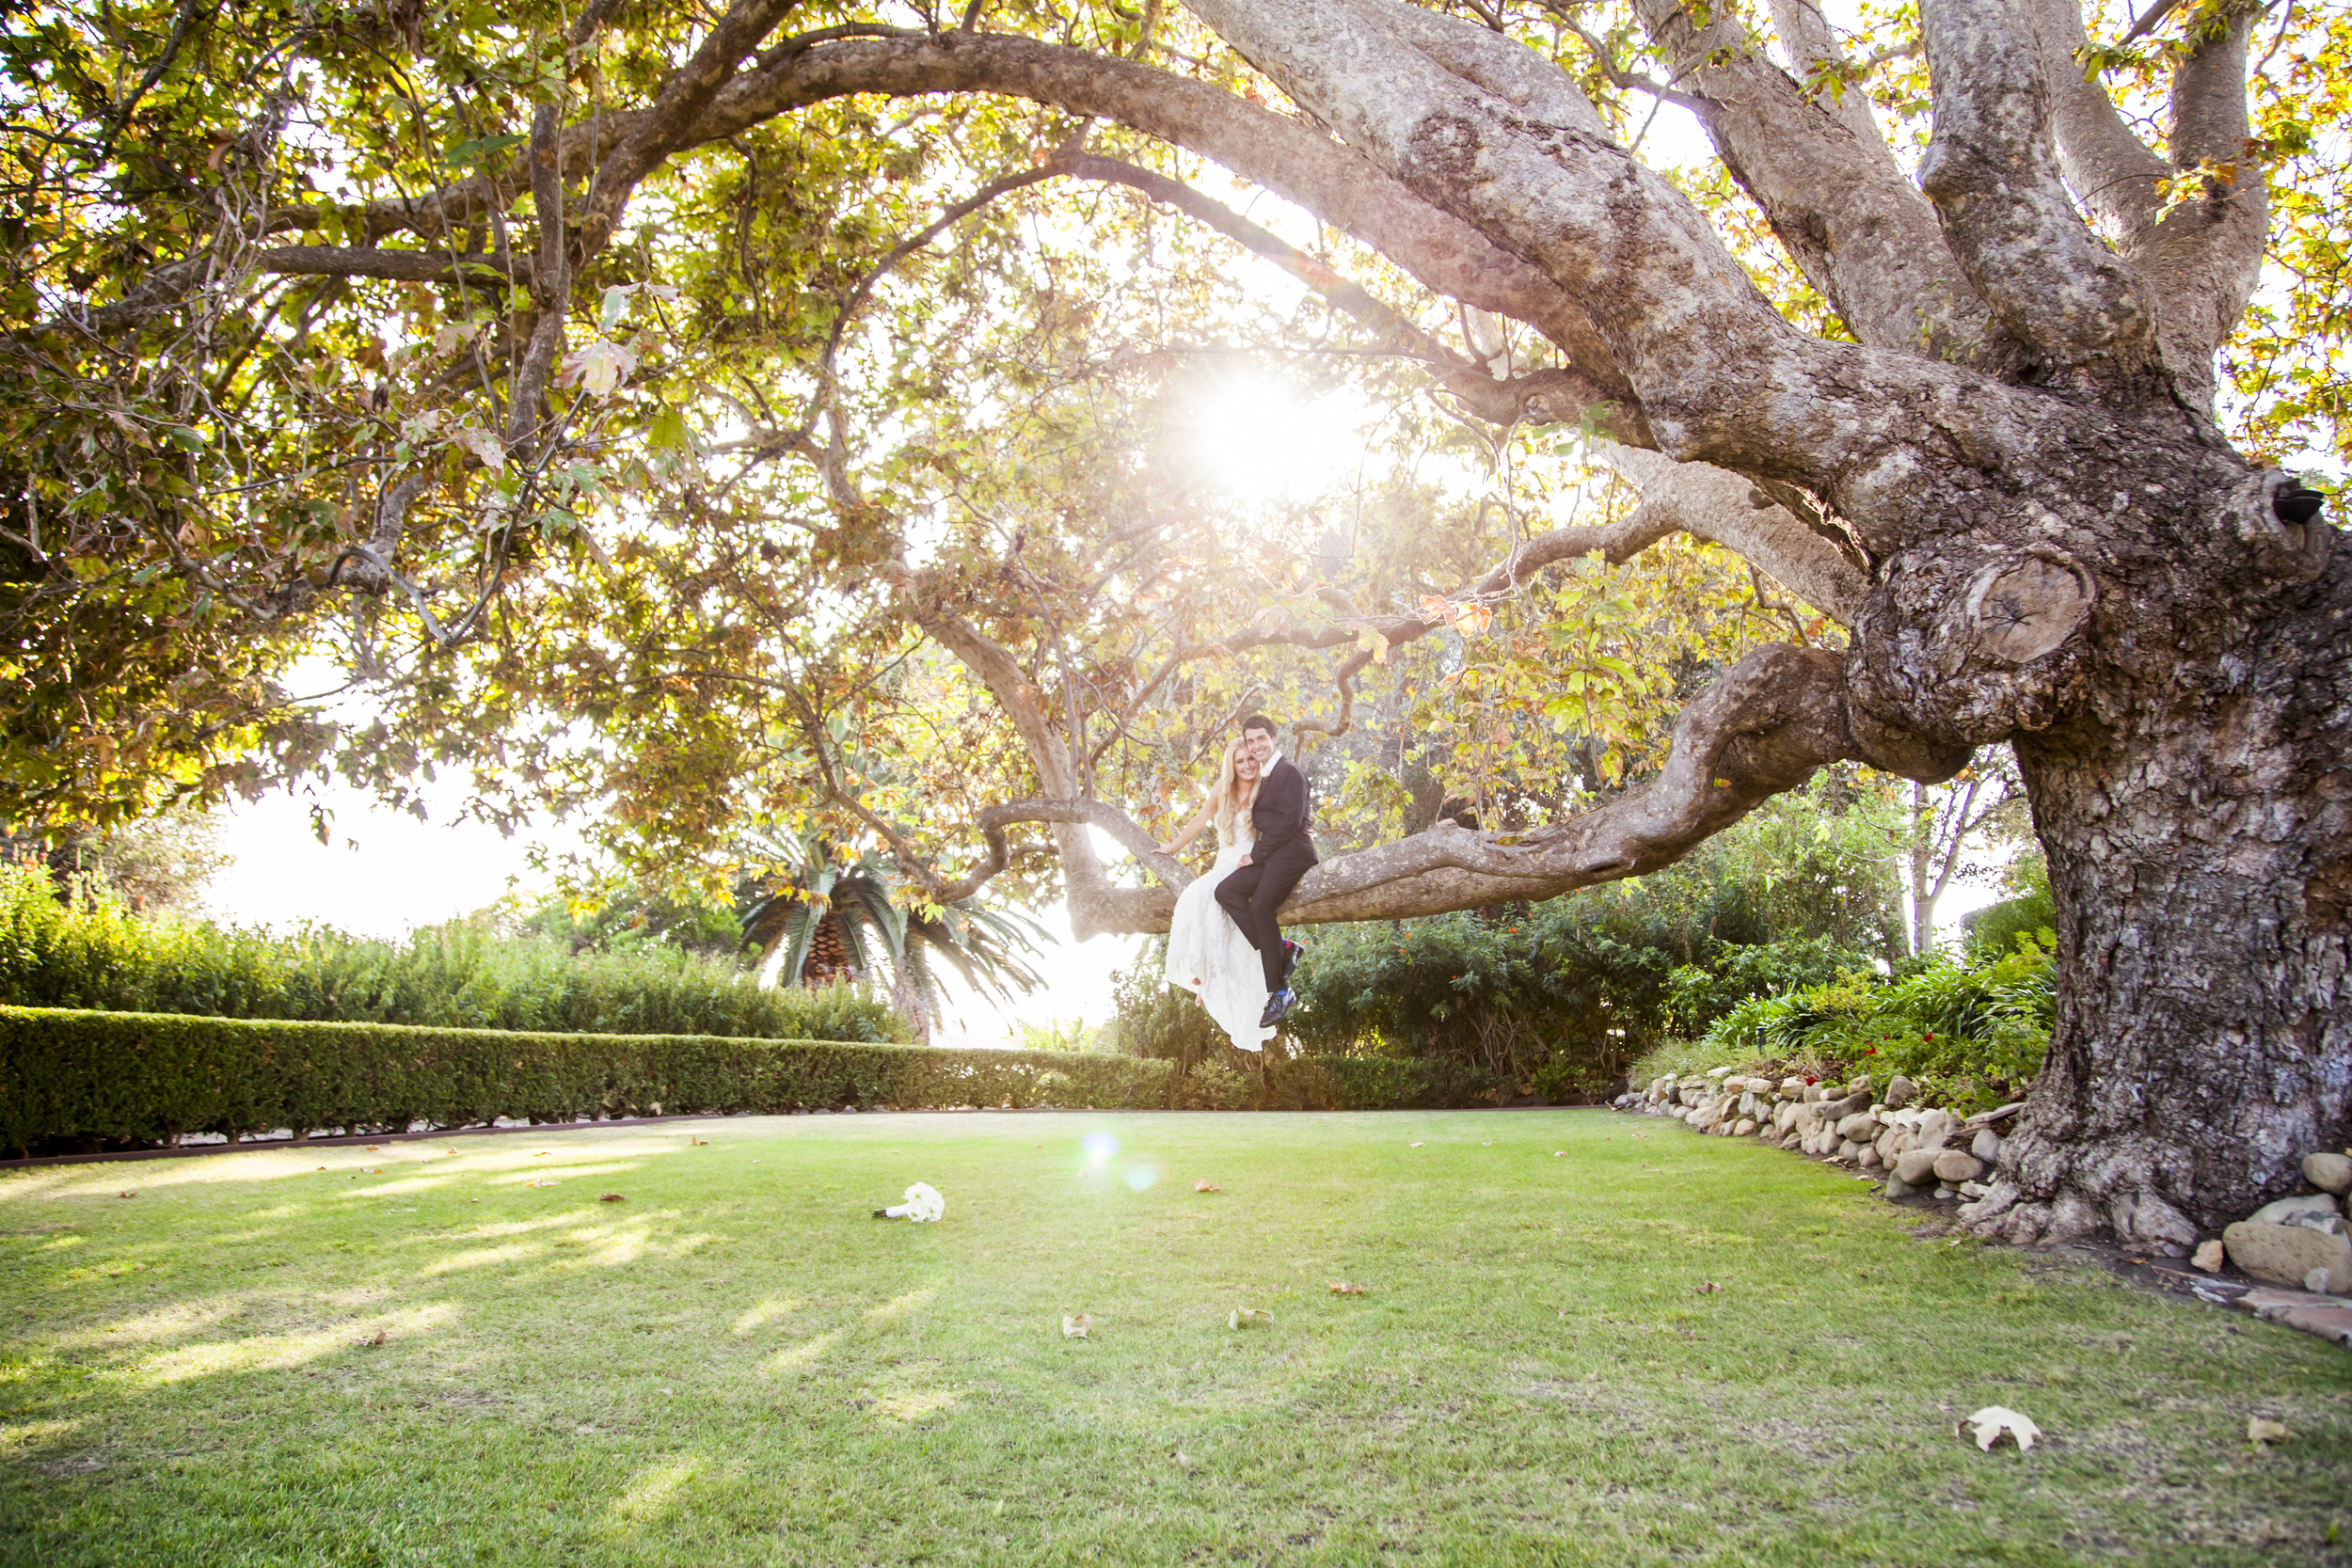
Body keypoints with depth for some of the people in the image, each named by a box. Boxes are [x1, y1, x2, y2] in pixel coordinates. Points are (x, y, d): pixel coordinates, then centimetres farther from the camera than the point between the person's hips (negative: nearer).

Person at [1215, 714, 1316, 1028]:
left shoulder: (1290, 773, -6)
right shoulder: (1261, 778, 22)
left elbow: (1290, 821, -14)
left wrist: (1257, 854, -11)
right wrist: (1255, 854, 6)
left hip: (1291, 851, -9)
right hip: (1267, 855, 9)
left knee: (1260, 906, -21)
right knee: (1226, 891, -6)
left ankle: (1279, 991, -15)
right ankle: (1280, 949, -9)